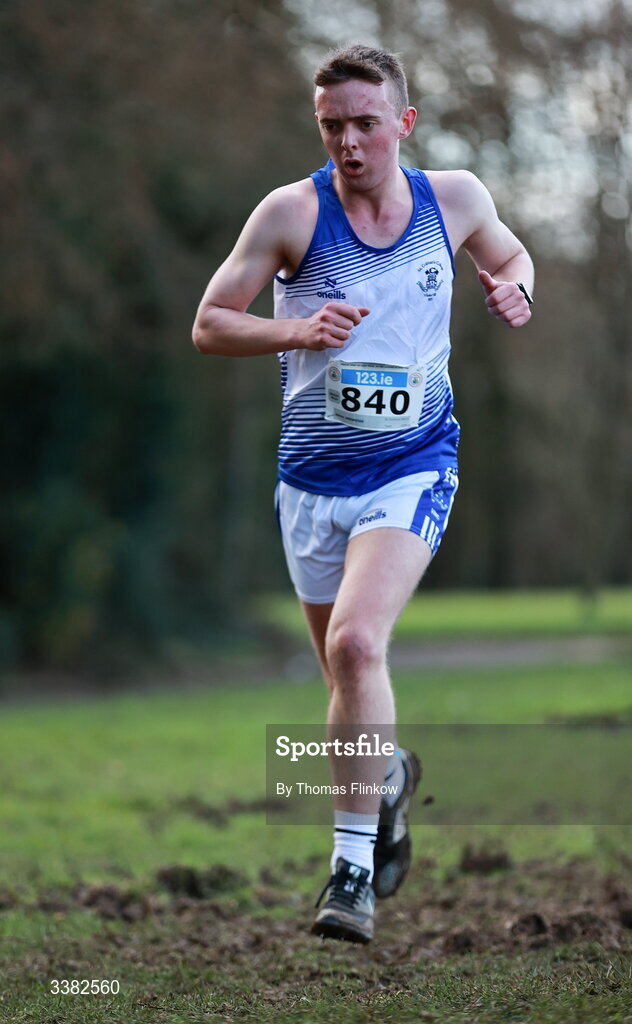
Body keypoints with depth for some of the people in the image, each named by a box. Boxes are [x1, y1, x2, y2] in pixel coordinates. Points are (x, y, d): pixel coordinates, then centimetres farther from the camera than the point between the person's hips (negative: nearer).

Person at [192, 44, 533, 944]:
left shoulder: (454, 197, 0)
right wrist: (299, 330, -18)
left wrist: (513, 286, -1)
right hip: (313, 480, 2)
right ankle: (391, 775, 48)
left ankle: (354, 861, -15)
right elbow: (209, 324, -1)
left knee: (356, 642, -24)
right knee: (346, 669, 14)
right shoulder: (293, 212, -6)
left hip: (414, 471, -2)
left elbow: (510, 255, 22)